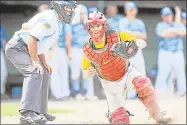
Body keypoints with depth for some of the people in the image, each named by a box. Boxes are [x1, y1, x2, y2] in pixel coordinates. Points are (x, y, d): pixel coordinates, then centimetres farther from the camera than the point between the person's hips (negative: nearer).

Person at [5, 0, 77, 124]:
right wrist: (35, 61, -27)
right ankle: (28, 113, -37)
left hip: (25, 49, 11)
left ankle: (40, 112, 25)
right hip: (17, 47, -11)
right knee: (35, 72, -28)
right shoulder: (49, 18, -18)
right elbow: (32, 38, -27)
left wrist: (44, 63, 15)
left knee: (45, 75, 18)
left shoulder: (55, 21, 16)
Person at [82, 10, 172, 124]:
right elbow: (87, 73, -2)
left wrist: (135, 45, -43)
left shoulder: (116, 36, -22)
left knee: (143, 83, -36)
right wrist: (88, 73, -27)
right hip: (111, 84, 1)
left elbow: (143, 43, -19)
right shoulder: (87, 51, -17)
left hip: (127, 72, -1)